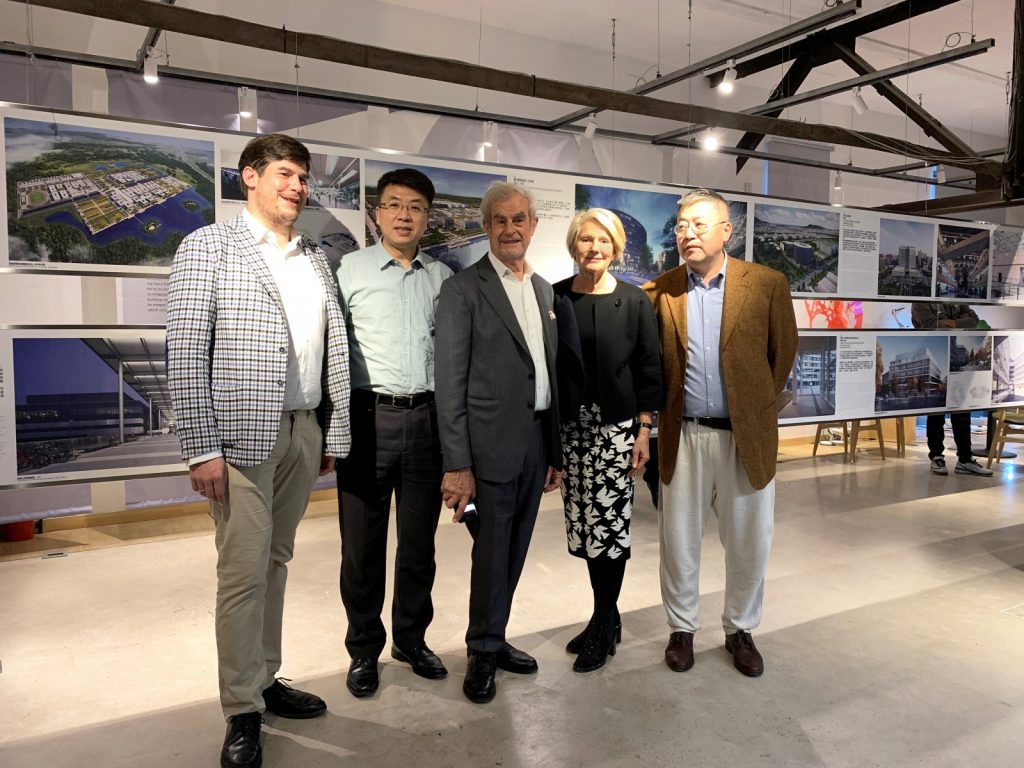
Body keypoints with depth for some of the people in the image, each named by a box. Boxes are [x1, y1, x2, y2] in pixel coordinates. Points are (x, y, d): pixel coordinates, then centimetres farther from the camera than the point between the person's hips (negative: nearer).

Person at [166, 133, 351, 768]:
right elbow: (186, 352, -7)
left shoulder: (316, 258, 13)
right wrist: (202, 448, -13)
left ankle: (267, 680, 29)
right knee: (244, 572, 0)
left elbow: (334, 351, 11)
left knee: (276, 562, 14)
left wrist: (335, 434, 7)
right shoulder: (209, 246, -1)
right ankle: (243, 710, 16)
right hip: (242, 433, -5)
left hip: (305, 431, 5)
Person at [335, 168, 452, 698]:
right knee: (362, 541, 7)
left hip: (427, 417, 3)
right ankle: (364, 649, 26)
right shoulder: (351, 270, 2)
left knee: (419, 540, 13)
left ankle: (412, 639, 32)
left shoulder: (442, 277, 10)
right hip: (368, 416, -2)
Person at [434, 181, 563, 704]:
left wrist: (556, 452, 13)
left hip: (536, 441, 6)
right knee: (491, 553, 4)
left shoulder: (543, 289, 13)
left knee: (514, 553, 15)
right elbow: (450, 382, -11)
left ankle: (495, 639, 33)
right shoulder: (463, 289, -7)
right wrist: (456, 464, -16)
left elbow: (549, 373, 14)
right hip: (491, 444, -6)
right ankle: (482, 654, 24)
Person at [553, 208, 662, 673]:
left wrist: (644, 430, -5)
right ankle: (607, 617, 27)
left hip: (616, 426, -2)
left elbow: (649, 368, 1)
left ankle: (603, 627, 16)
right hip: (571, 426, 2)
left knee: (611, 522, -2)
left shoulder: (634, 301, 0)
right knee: (587, 524, 9)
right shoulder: (555, 297, 4)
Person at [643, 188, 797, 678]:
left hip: (745, 435, 0)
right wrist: (661, 410, 5)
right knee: (679, 540, 10)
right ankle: (682, 628, 30)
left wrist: (757, 405, 10)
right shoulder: (660, 291, 0)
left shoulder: (767, 284, -2)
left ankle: (741, 630, 32)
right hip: (683, 436, 1)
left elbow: (783, 353, 6)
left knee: (749, 542, 11)